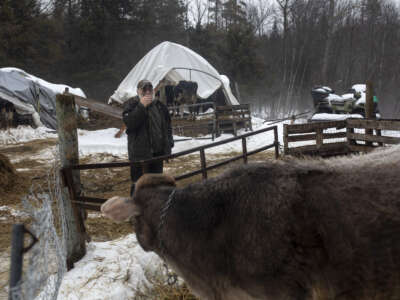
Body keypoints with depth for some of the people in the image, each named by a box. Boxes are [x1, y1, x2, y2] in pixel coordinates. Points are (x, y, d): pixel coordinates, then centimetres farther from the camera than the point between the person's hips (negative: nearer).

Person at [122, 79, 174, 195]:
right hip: (140, 153, -5)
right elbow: (129, 122, -22)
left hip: (158, 151, 6)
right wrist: (141, 106, -24)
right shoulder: (131, 105, -5)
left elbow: (167, 125, 18)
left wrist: (169, 143, 9)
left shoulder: (159, 105, 10)